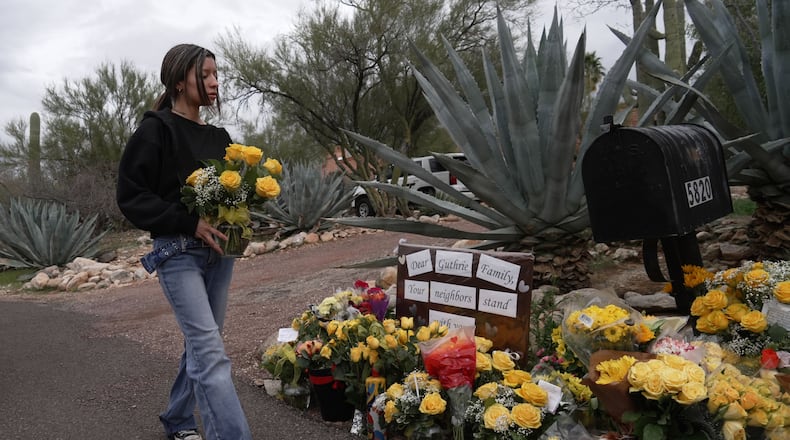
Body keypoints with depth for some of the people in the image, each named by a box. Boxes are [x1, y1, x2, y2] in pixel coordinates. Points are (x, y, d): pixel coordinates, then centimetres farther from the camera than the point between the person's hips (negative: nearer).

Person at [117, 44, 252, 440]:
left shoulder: (218, 137, 13)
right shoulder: (155, 131, -6)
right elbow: (130, 196, -10)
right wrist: (190, 223, -19)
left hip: (219, 251, 7)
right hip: (178, 252, -7)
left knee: (200, 344, 15)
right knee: (210, 351, -14)